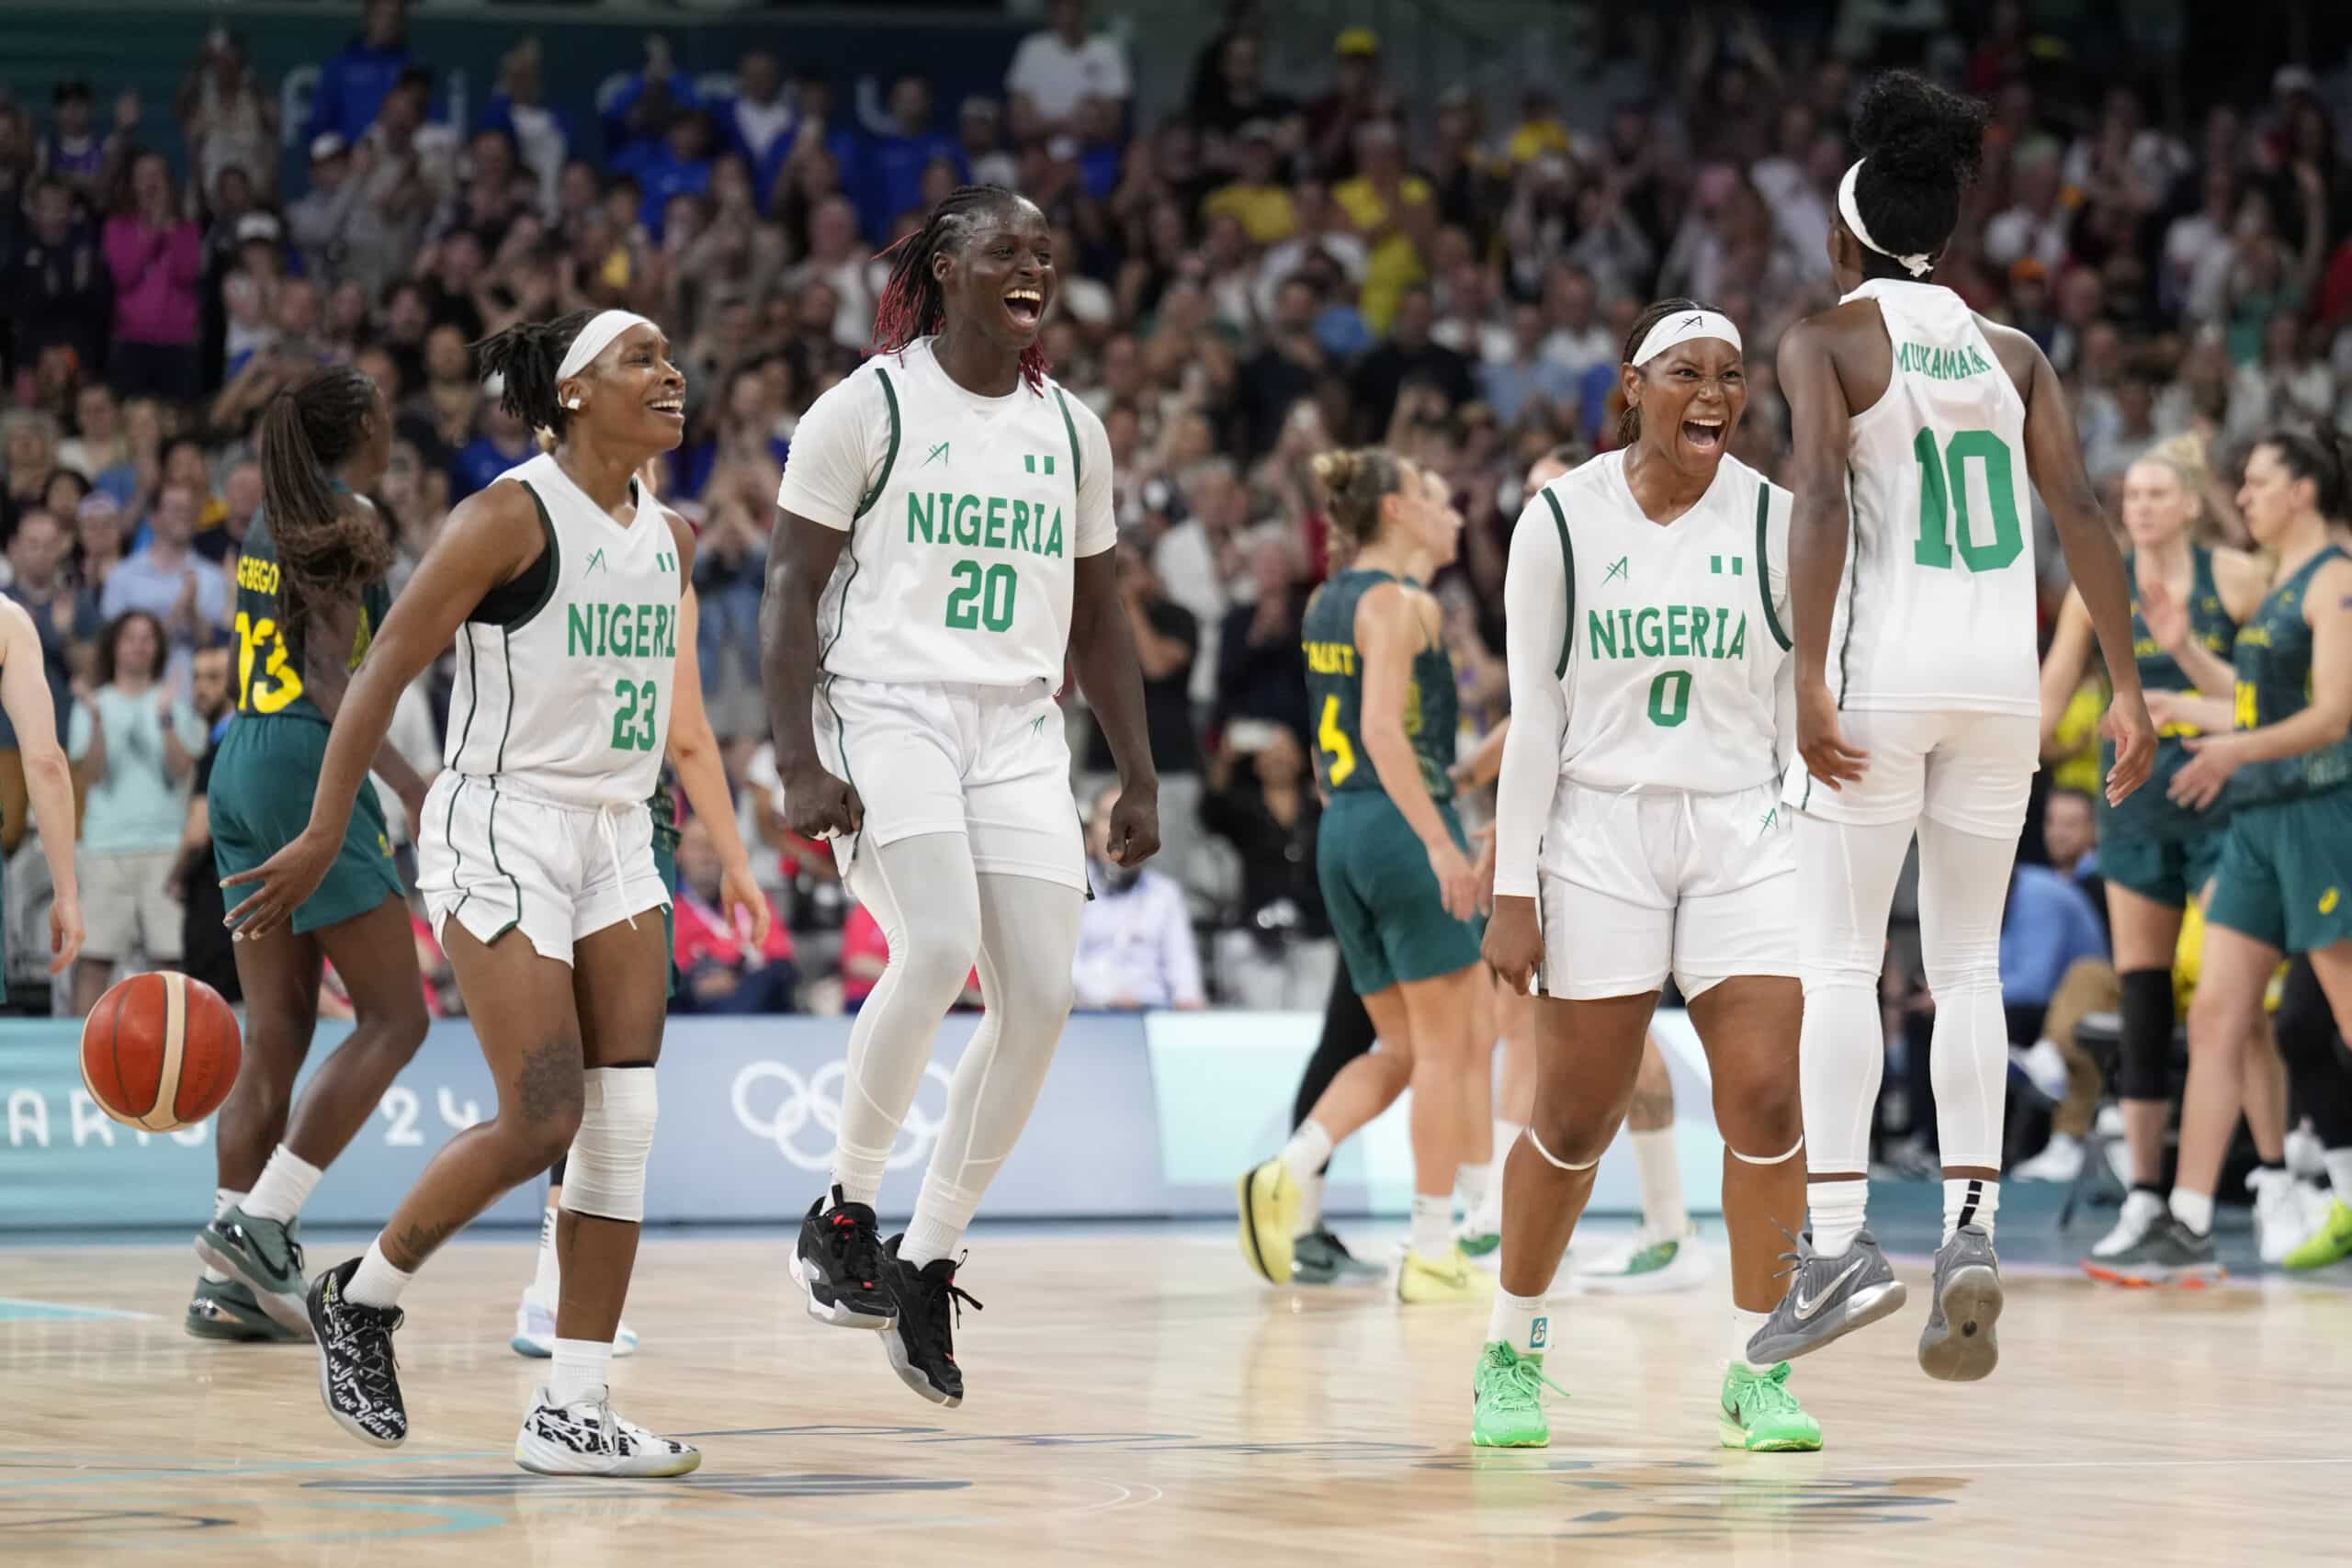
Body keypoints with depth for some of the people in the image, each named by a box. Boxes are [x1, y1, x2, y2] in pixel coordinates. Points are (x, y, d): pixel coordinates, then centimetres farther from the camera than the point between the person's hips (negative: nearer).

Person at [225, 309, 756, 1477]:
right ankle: (361, 1297, 11)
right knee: (542, 1122, -12)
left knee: (624, 1126, -2)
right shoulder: (509, 517, -11)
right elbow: (385, 668, -11)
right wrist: (324, 834, -15)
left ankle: (573, 1411, 1)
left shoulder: (670, 538, 10)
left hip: (616, 841, 7)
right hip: (498, 833, -7)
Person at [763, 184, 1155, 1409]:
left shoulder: (1070, 428, 14)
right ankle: (843, 1208, -7)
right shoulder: (868, 408, -2)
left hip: (1019, 732, 5)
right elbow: (790, 591, -4)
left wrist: (1139, 779, 14)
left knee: (1040, 995, -6)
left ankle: (928, 1263, 7)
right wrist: (798, 766, -14)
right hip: (886, 711, -5)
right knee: (936, 948, -26)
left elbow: (1098, 619, 20)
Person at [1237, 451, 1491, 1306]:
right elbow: (1383, 728, -21)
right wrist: (1441, 843, -24)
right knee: (1446, 1044, -1)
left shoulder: (1328, 601, 15)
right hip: (1405, 825, -9)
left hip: (1342, 828, 9)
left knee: (1404, 1049, 14)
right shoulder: (1400, 603, -10)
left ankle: (1286, 1174, -4)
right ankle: (1433, 1253, -1)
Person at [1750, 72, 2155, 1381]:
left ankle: (1841, 1238, -11)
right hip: (2000, 678, 4)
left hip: (1880, 668, -4)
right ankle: (1972, 1229, -3)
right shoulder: (2013, 353, 13)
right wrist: (2129, 687, 5)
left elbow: (1824, 500, -14)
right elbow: (2081, 512, 5)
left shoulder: (1827, 339, 1)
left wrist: (1809, 677, -17)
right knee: (1969, 966, 9)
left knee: (1842, 964, -2)